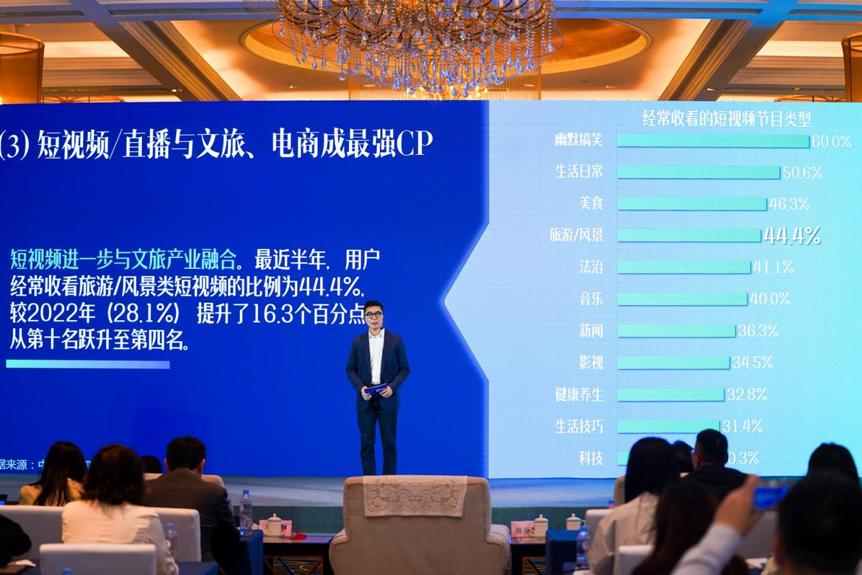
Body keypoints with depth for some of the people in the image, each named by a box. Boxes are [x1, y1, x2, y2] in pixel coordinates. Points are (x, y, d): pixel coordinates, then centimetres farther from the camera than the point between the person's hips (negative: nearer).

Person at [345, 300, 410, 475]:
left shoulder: (395, 340, 2)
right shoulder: (358, 341, 6)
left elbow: (405, 369, 3)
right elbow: (350, 369, 7)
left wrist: (392, 387, -12)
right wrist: (360, 387, -10)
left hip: (387, 398, -1)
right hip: (365, 399, 1)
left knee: (389, 442, 1)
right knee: (366, 442, 2)